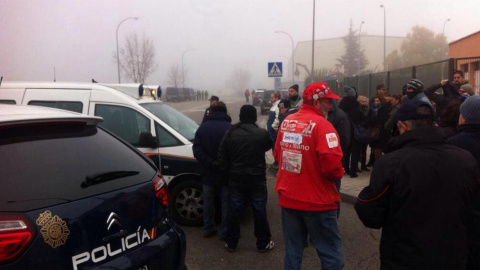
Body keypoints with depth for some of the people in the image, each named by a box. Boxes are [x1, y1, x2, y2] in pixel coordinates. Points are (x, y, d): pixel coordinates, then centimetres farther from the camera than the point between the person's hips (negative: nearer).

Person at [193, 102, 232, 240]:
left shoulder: (202, 128, -1)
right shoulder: (230, 128, -13)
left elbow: (197, 150, -9)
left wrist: (210, 163, -11)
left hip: (207, 173, 3)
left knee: (208, 202, 16)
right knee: (226, 203, 8)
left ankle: (208, 229, 26)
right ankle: (225, 232, 14)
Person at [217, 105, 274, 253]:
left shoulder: (231, 134, -5)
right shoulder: (262, 134, -11)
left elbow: (222, 157, 0)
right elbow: (269, 146, 11)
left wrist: (227, 171, 10)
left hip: (236, 179, 2)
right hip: (257, 179, -2)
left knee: (234, 211, 10)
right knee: (260, 211, 9)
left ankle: (231, 243, 21)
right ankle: (263, 243, 19)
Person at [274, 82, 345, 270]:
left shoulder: (287, 121, 4)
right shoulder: (322, 125, -17)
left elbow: (277, 155, 14)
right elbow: (332, 165, -25)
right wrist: (339, 174, -4)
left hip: (288, 198, 7)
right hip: (317, 200, -6)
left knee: (292, 251, 18)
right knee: (331, 255, 7)